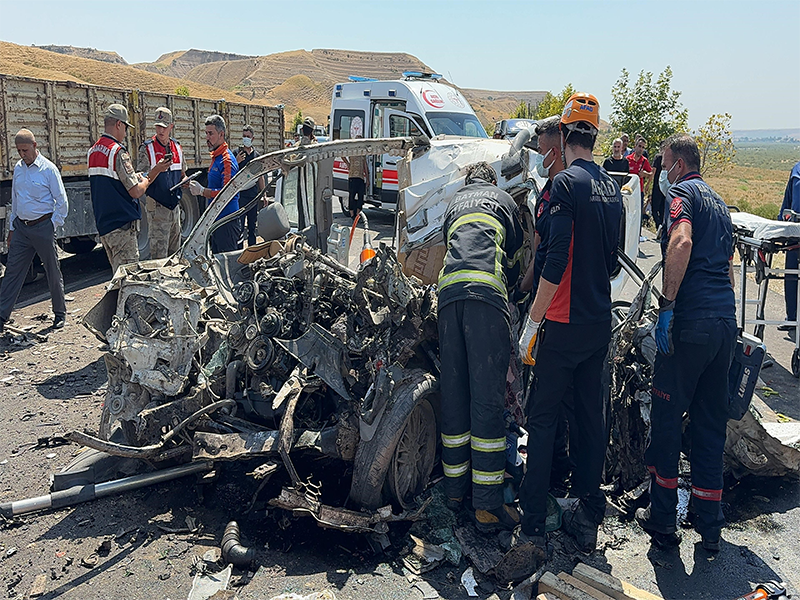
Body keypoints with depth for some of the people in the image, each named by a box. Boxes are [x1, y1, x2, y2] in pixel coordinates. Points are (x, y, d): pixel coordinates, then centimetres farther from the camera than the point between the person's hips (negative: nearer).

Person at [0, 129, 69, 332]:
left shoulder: (48, 169, -7)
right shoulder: (18, 168, 10)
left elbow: (62, 202, -4)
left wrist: (53, 225, -7)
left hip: (42, 226, -5)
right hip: (21, 226, 5)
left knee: (53, 272, 5)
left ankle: (60, 314, 18)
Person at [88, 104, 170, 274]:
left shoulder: (92, 151, 13)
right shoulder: (118, 151, -15)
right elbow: (136, 191, -19)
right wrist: (145, 180, 4)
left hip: (102, 224, 9)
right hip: (122, 224, -9)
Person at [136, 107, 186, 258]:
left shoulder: (177, 147, 10)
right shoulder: (147, 148, -6)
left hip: (174, 205, 6)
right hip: (157, 207, -6)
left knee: (175, 251, 14)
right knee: (159, 252, -7)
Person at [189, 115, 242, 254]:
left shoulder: (226, 160, -14)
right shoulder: (216, 157, 17)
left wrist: (202, 191, -18)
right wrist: (196, 188, 12)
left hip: (227, 222, -10)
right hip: (216, 220, 10)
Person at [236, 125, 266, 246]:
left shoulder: (257, 155, 12)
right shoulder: (237, 154, -2)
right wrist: (237, 162, -23)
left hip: (254, 195, 5)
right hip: (240, 195, -4)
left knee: (252, 225, 12)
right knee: (239, 225, -6)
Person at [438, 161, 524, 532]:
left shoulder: (453, 204, 35)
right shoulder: (503, 199, 27)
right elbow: (515, 258, 28)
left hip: (448, 290, 4)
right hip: (486, 291, -4)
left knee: (453, 392, 10)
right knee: (487, 397, -7)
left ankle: (454, 488, 20)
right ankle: (487, 505, -5)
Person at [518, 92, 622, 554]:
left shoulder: (567, 183, -12)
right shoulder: (612, 187, 11)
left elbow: (556, 260, -20)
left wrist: (532, 321, -15)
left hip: (564, 324, -7)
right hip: (601, 324, 7)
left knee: (543, 419, 1)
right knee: (592, 416, 13)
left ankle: (534, 525, 8)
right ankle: (588, 518, 23)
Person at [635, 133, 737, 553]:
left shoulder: (681, 191, -1)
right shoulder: (719, 202, 25)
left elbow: (682, 243, -22)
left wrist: (667, 305, -23)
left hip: (691, 322, -8)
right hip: (726, 322, 8)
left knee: (666, 416, 3)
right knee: (711, 421, 12)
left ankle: (663, 519, 13)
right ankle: (710, 527, 18)